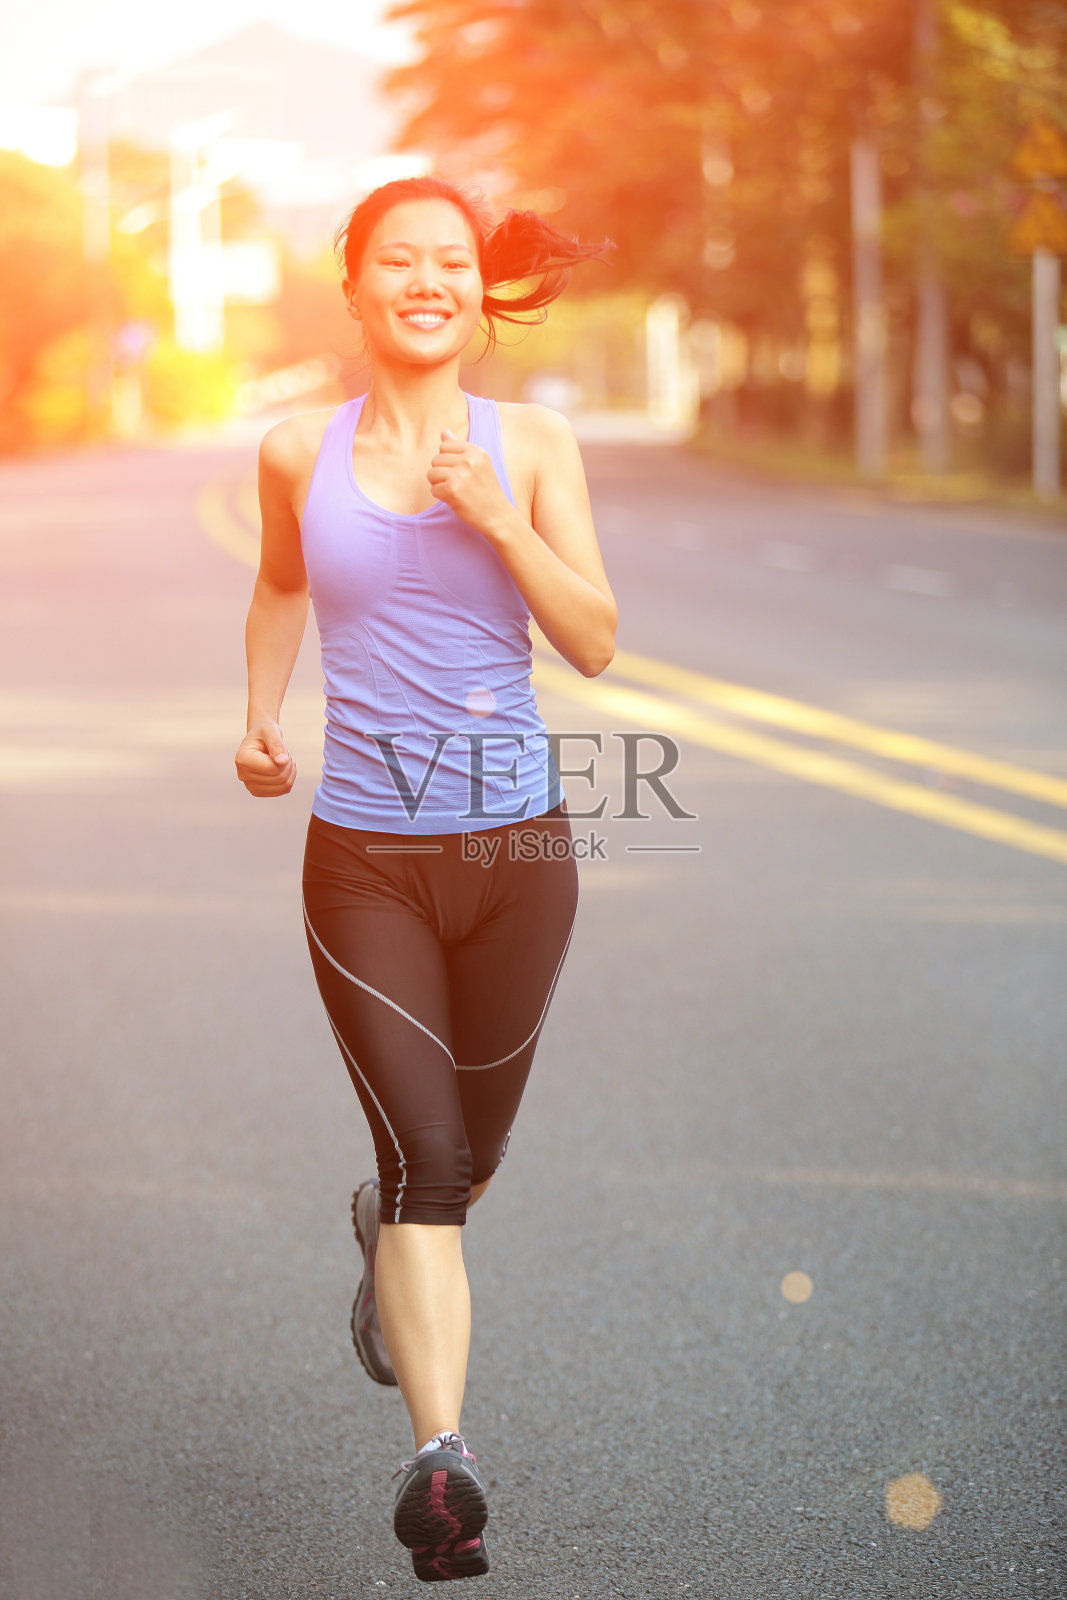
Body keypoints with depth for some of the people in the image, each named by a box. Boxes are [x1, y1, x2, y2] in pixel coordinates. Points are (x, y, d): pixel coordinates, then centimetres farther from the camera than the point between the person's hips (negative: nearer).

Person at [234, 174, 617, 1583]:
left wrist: (496, 518, -17)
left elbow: (595, 642, -6)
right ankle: (440, 1456, -20)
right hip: (366, 858, -1)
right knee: (425, 1156, -16)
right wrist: (262, 716, 11)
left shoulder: (531, 445, 0)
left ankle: (387, 1242, 52)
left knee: (467, 1157, 17)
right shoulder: (300, 452, 2)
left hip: (517, 851, 2)